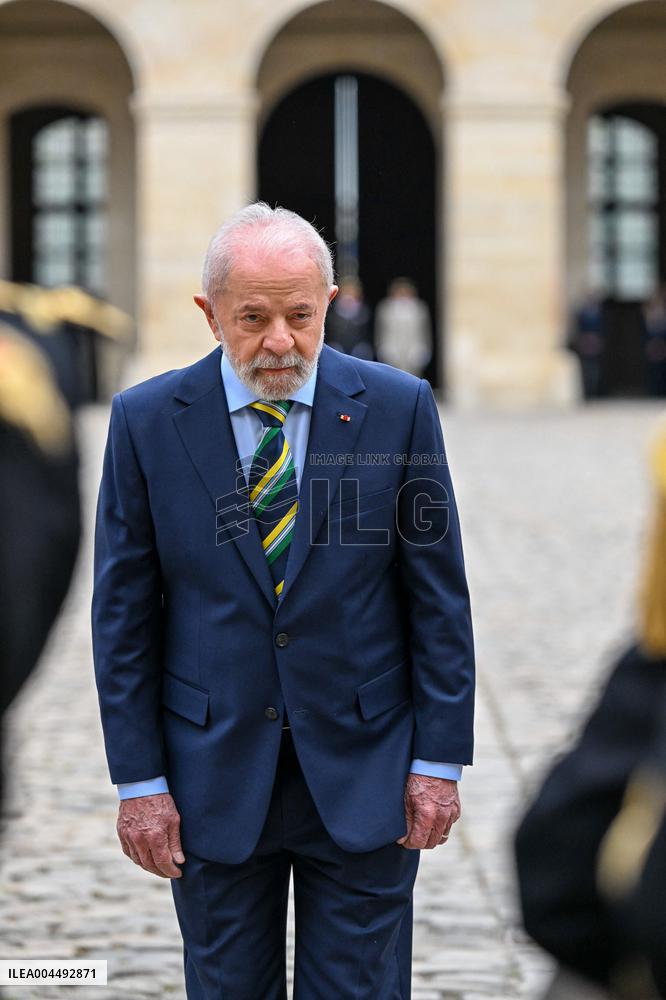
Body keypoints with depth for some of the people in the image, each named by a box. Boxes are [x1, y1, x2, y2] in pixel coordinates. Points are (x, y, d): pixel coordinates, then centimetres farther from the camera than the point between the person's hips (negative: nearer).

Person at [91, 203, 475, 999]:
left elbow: (439, 596, -1)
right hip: (213, 776, 1)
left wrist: (440, 759, -3)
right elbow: (123, 612, -1)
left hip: (363, 774, 0)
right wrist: (138, 780, -3)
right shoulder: (145, 420, -4)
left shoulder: (398, 408, -5)